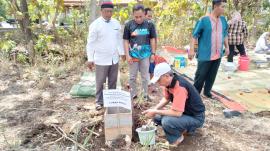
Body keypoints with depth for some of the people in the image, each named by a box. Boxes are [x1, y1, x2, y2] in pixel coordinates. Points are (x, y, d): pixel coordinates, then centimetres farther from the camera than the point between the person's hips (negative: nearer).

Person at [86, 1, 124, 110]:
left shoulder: (116, 23, 5)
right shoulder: (95, 24, -9)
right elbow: (90, 43, -10)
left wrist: (122, 52, 13)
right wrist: (90, 59, -14)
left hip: (114, 58, 5)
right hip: (101, 59, -4)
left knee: (113, 81, 15)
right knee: (100, 82, 7)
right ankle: (99, 101, 23)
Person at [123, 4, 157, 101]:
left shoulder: (149, 25, -3)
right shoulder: (129, 25, -5)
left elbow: (152, 39, 3)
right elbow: (126, 41, -2)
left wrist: (153, 53, 0)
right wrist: (127, 55, -8)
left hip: (145, 55, 0)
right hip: (133, 55, 0)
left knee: (145, 76, 11)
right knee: (132, 77, 10)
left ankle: (146, 94, 25)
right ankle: (133, 94, 27)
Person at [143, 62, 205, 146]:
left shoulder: (180, 87, -33)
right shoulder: (169, 82, -6)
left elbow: (177, 113, -35)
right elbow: (166, 98, 10)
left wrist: (155, 112, -25)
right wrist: (155, 109, -7)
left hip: (195, 117, -9)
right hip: (183, 112, 9)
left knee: (167, 121, -32)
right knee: (157, 117, 3)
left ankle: (177, 137, 0)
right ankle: (184, 128, 12)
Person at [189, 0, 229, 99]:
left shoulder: (223, 20, 9)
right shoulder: (204, 20, -11)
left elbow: (225, 34, 21)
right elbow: (195, 35, -10)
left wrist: (227, 47, 21)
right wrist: (191, 50, -15)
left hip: (217, 55, 6)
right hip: (205, 55, -6)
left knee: (212, 75, 14)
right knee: (200, 75, -1)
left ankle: (207, 92, 29)